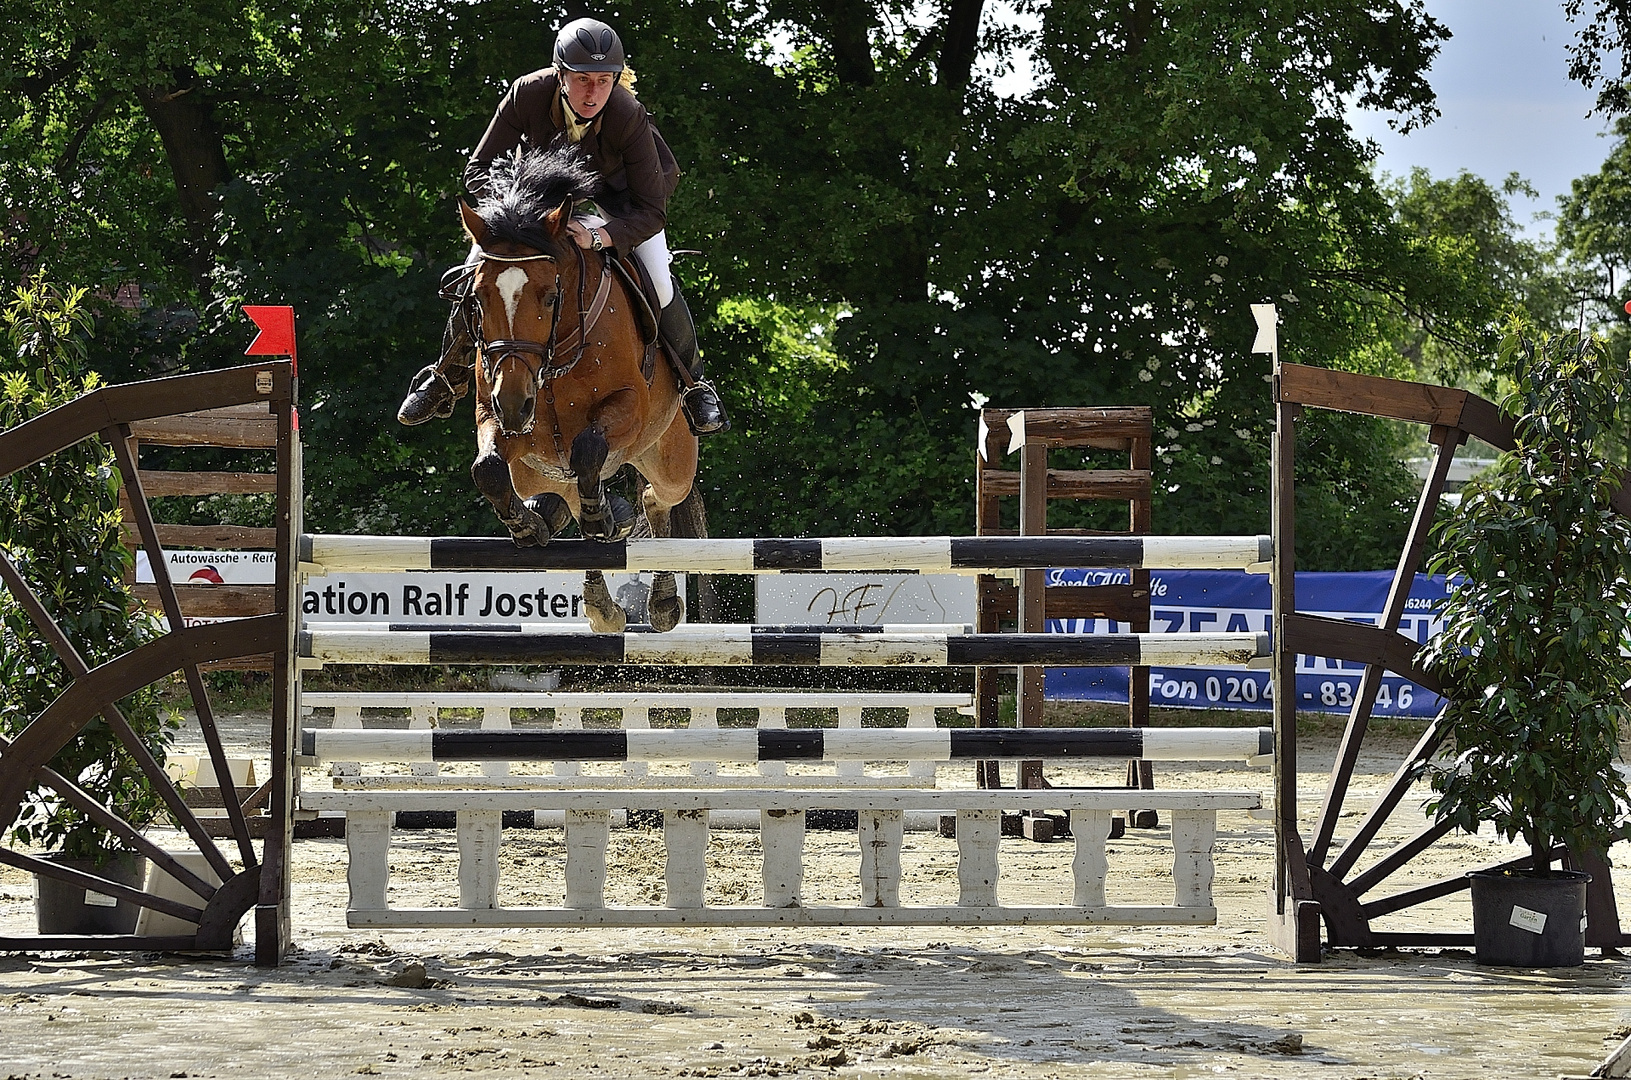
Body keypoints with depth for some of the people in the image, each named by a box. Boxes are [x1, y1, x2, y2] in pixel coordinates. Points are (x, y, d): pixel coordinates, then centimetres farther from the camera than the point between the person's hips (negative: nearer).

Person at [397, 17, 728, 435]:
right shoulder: (527, 94, -37)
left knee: (658, 284, -17)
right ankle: (447, 377, 19)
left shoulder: (629, 118, -40)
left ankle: (693, 385, 10)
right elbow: (478, 169, -28)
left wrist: (600, 236, -53)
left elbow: (651, 211, -35)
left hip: (617, 186, -2)